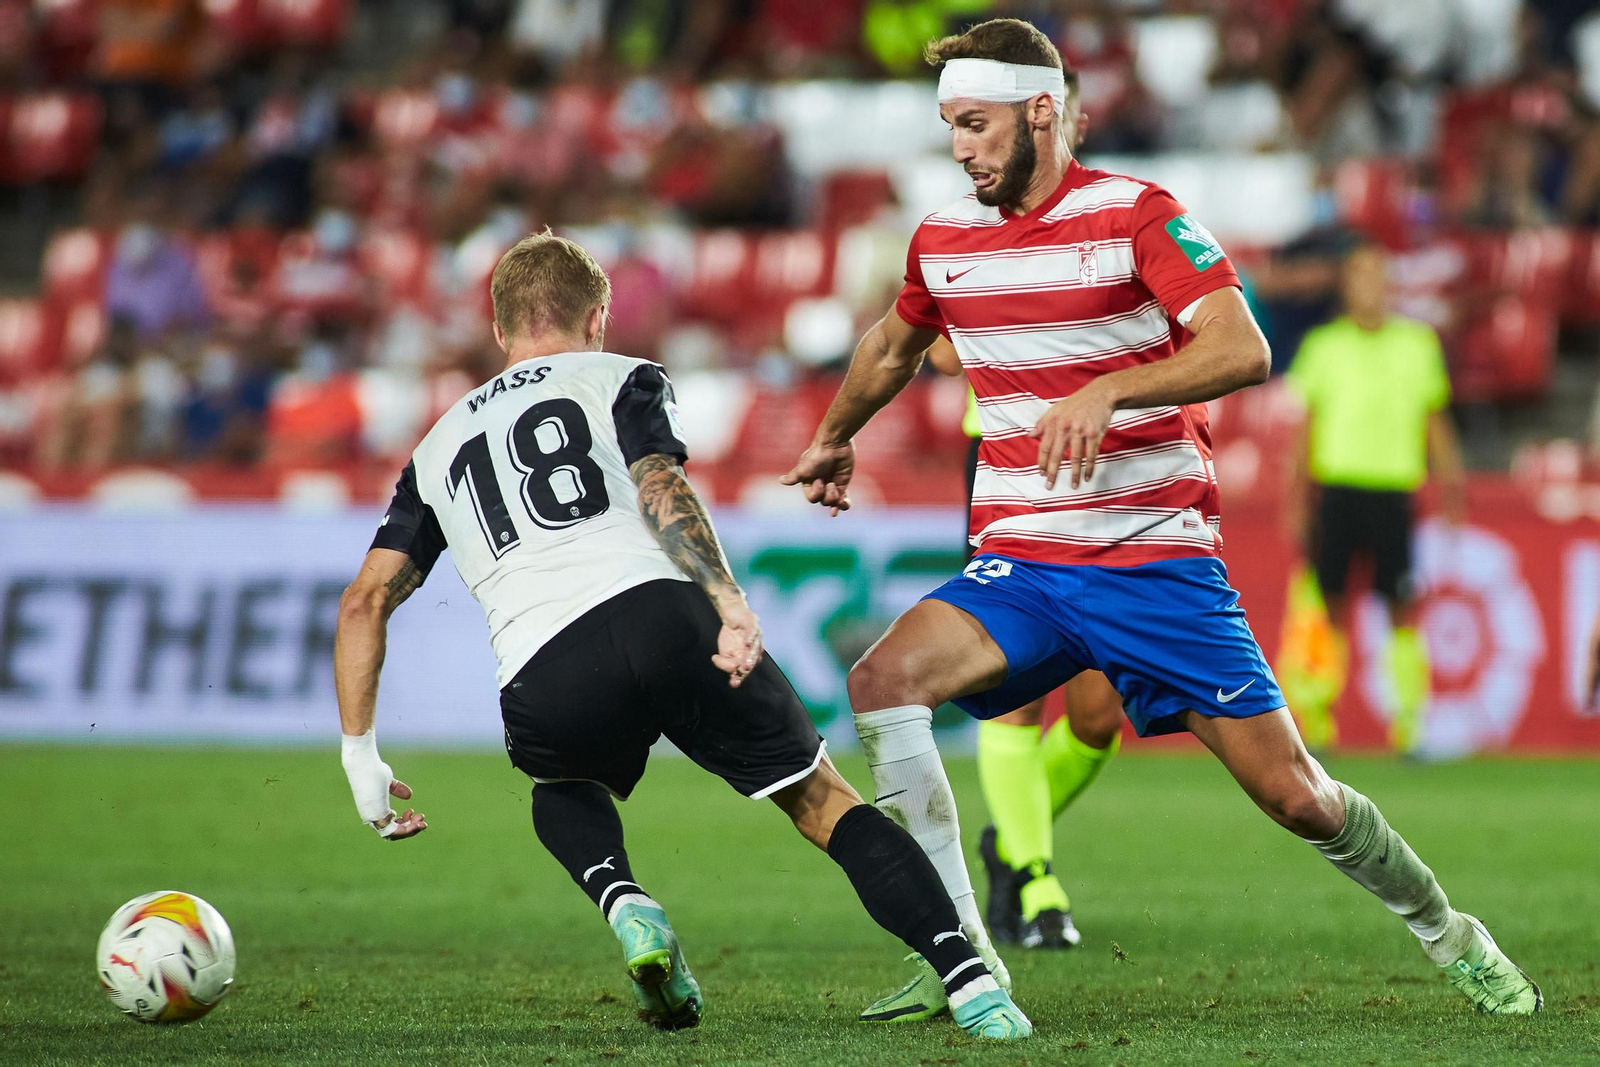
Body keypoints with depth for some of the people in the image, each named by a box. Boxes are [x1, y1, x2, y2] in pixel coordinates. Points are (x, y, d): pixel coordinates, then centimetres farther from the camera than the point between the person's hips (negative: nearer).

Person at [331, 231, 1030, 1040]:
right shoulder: (620, 378, 22)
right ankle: (970, 985, -9)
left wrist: (361, 755, 26)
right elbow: (660, 488, 0)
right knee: (823, 802, 8)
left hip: (543, 684, 2)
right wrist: (730, 602, -14)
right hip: (660, 615, -2)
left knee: (564, 792, 36)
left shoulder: (439, 445, 32)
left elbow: (366, 599, 24)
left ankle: (626, 908, 5)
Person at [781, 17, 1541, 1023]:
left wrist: (1108, 391, -35)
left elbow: (1243, 351, -22)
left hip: (1158, 555, -4)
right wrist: (835, 437, 43)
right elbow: (894, 347, 30)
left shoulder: (1138, 215, -10)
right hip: (1019, 562, 4)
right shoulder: (941, 240, 6)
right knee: (883, 681, -24)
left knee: (1295, 796, -5)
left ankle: (1450, 934, 23)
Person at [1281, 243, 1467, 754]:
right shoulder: (1323, 344, 7)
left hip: (1394, 490, 0)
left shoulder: (1418, 343, 9)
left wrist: (1451, 482, 6)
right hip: (1335, 488, 0)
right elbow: (1307, 424, 9)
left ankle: (1410, 723, 1)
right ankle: (1315, 724, 7)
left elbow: (1434, 421, 14)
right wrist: (1299, 498, 5)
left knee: (1402, 610, -3)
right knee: (1329, 606, -1)